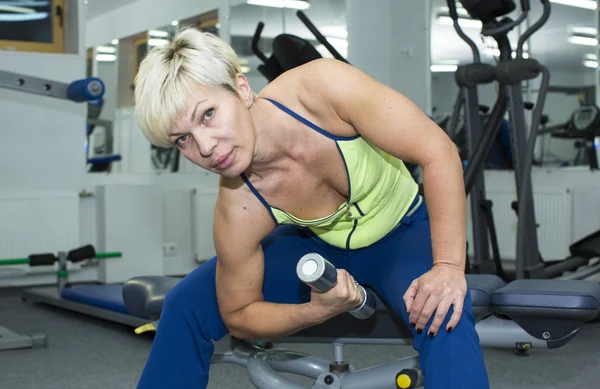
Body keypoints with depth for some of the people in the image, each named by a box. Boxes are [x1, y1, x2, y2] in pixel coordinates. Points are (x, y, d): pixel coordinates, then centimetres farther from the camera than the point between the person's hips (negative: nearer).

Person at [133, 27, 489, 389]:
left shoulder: (322, 85, -35)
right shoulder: (238, 212, -28)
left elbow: (438, 151, -30)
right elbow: (238, 314, -12)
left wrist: (448, 266, -34)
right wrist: (317, 311, -29)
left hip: (403, 234, -1)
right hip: (317, 244, 2)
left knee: (442, 314, -33)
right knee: (187, 306, -7)